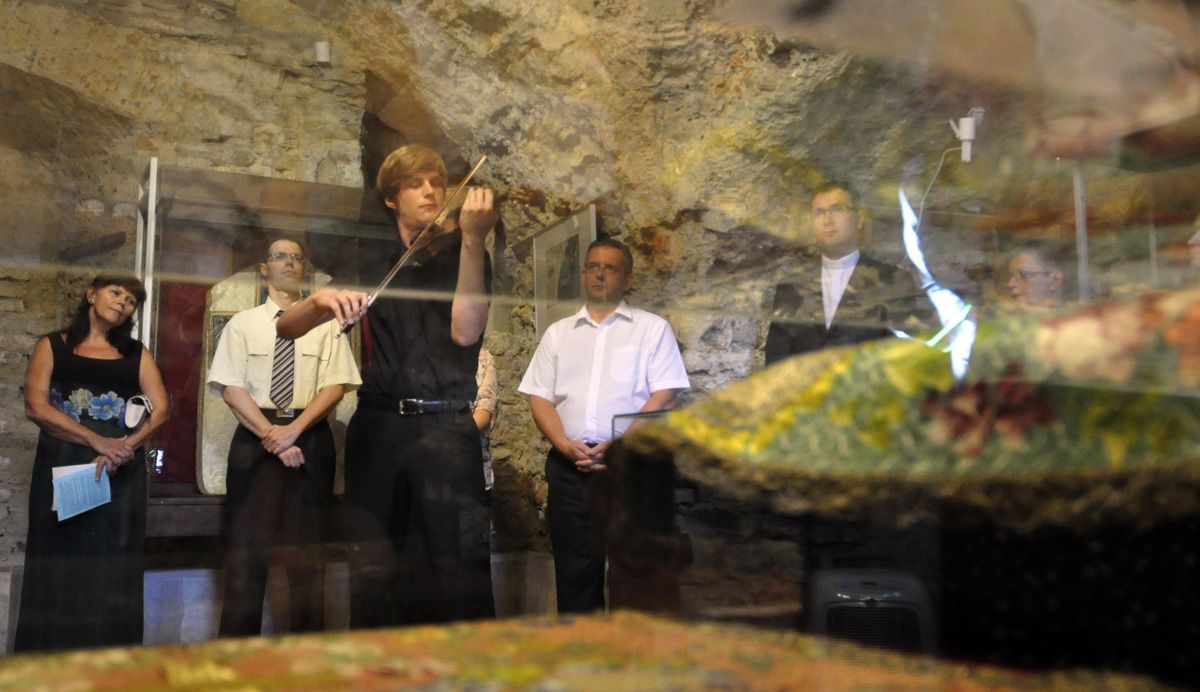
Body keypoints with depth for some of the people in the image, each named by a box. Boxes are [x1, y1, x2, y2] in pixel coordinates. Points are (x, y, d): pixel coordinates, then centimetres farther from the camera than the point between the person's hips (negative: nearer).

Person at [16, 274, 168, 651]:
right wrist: (97, 441, -16)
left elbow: (160, 410, 3)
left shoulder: (136, 353, 12)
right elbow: (35, 406, -6)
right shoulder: (52, 346, 7)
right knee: (60, 566, 0)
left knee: (112, 569, 2)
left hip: (120, 472, 2)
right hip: (62, 468, -1)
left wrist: (123, 447, -15)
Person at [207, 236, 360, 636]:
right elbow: (231, 388, -1)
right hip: (254, 438, 0)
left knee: (307, 550, 3)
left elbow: (336, 385, -1)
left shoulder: (325, 326, 8)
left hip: (311, 438, 0)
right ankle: (238, 646, 9)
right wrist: (271, 433, -12)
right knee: (246, 546, 0)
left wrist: (294, 429, -13)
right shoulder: (242, 324, 8)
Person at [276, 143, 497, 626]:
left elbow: (465, 331, -10)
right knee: (374, 574, 3)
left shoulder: (463, 255, 9)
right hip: (378, 428, 3)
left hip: (447, 428, -2)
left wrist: (473, 239, -18)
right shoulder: (372, 267, 15)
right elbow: (285, 328, 8)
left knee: (460, 566, -13)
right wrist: (321, 299, -14)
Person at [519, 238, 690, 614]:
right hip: (570, 466, 3)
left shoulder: (653, 328, 6)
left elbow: (664, 396, -4)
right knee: (574, 567, 7)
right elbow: (539, 397, 10)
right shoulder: (557, 333, 16)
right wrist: (565, 445, -7)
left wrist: (619, 444, -15)